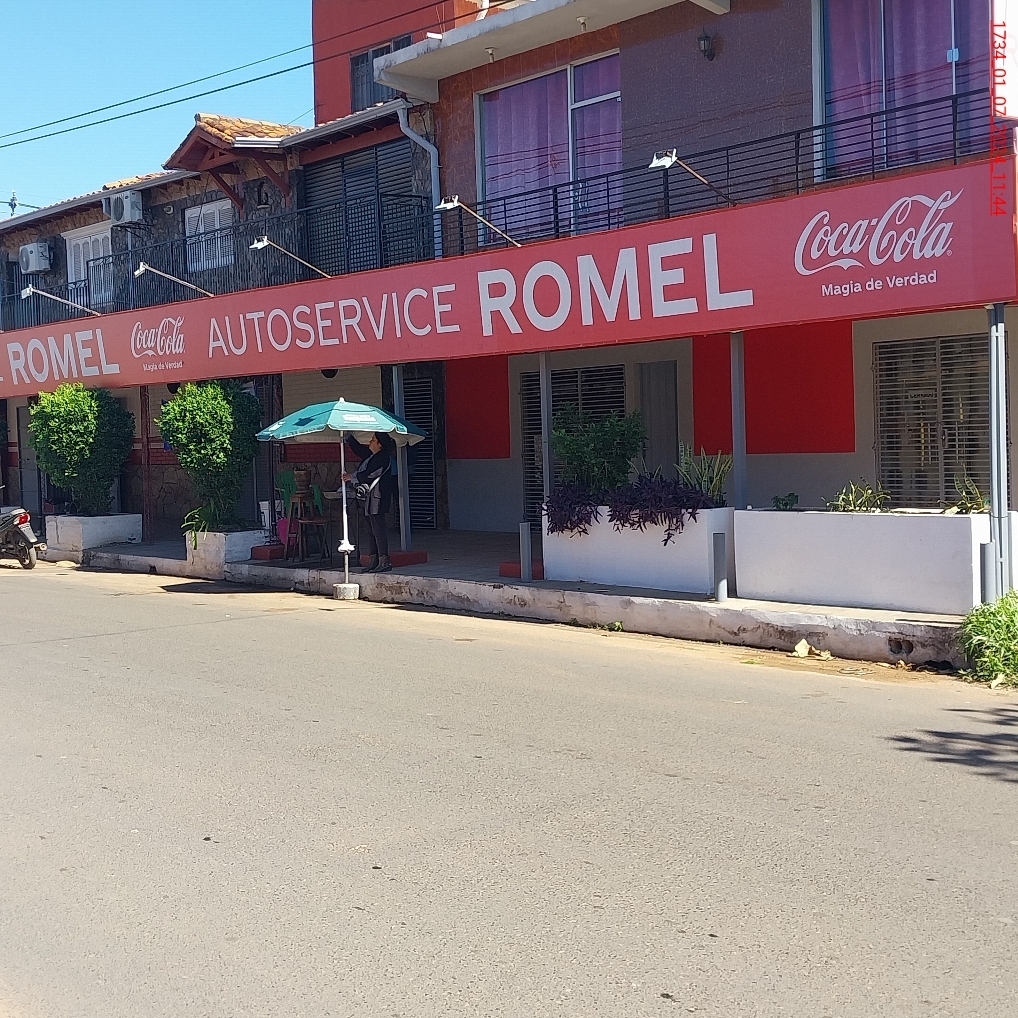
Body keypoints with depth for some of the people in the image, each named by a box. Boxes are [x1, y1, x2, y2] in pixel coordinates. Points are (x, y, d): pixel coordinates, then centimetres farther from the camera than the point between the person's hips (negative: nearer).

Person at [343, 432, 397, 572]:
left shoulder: (383, 458, -12)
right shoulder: (371, 455, 16)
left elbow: (369, 474, -16)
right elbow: (358, 449, 31)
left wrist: (352, 477, -5)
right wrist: (348, 437, 26)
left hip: (378, 497, -10)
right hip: (370, 497, 10)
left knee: (378, 528, -12)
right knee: (371, 529, 10)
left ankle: (385, 561, -12)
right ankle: (374, 561, 13)